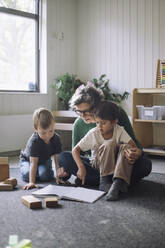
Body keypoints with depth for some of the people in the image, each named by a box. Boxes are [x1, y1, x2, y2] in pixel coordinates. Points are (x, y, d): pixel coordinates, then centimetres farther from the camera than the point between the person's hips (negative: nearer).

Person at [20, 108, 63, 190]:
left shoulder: (56, 138, -25)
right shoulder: (34, 141, -36)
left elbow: (57, 159, -22)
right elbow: (33, 162, -39)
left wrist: (59, 177, -27)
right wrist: (31, 182, -45)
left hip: (45, 160, 2)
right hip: (27, 160, -2)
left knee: (45, 175, -26)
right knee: (27, 175, -28)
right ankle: (24, 168, 8)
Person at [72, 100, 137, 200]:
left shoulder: (119, 130, -13)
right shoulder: (93, 134, -16)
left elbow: (133, 146, -21)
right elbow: (75, 150, -15)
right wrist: (81, 167, -27)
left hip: (117, 165, 2)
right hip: (98, 164, -2)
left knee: (126, 147, -28)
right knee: (110, 144, -30)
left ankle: (118, 183, -40)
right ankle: (104, 182, -28)